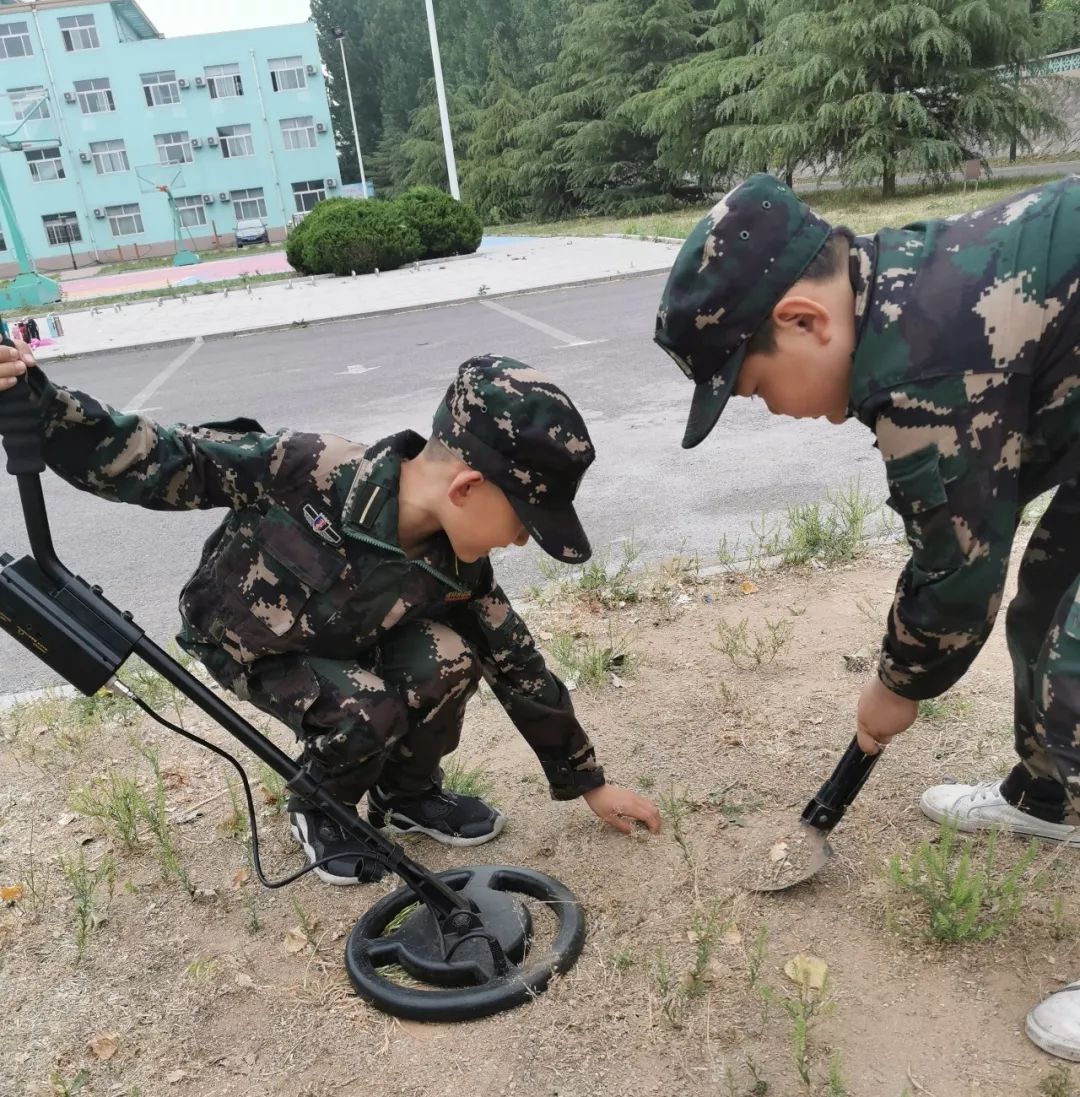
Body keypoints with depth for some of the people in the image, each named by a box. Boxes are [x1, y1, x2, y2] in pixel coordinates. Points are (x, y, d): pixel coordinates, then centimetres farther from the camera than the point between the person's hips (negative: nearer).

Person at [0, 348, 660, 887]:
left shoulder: (457, 565, -22)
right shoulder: (318, 472, -38)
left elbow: (519, 665, -10)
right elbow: (163, 463, -31)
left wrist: (588, 782, 0)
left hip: (349, 638, 4)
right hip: (245, 642, -3)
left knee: (447, 662, -24)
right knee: (364, 713, -28)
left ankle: (409, 794, 6)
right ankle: (321, 809, 6)